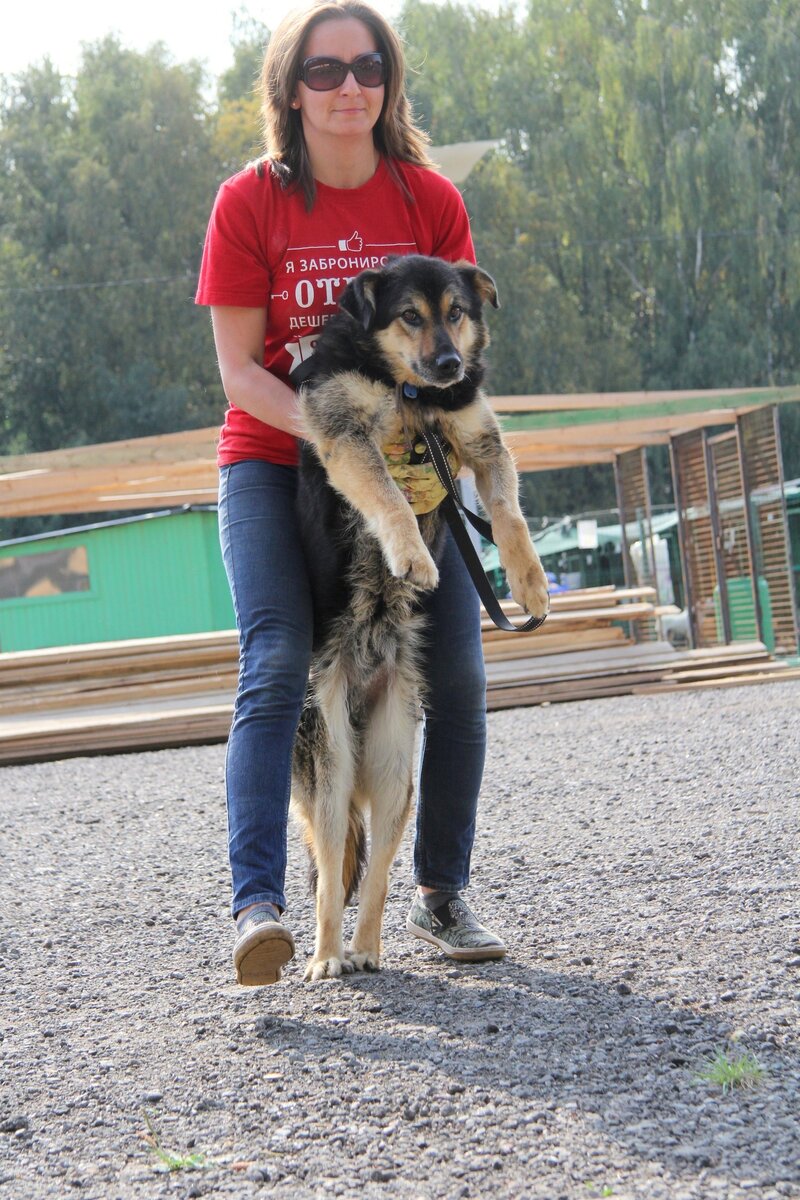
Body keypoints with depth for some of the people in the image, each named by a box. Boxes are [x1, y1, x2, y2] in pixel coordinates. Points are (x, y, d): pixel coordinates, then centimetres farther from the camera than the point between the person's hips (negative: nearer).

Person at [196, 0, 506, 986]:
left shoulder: (430, 199, -1)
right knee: (276, 667, -21)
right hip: (273, 461, -3)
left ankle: (440, 895, 10)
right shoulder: (249, 202, -8)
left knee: (457, 674, -6)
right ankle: (257, 907, -29)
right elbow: (238, 367, -9)